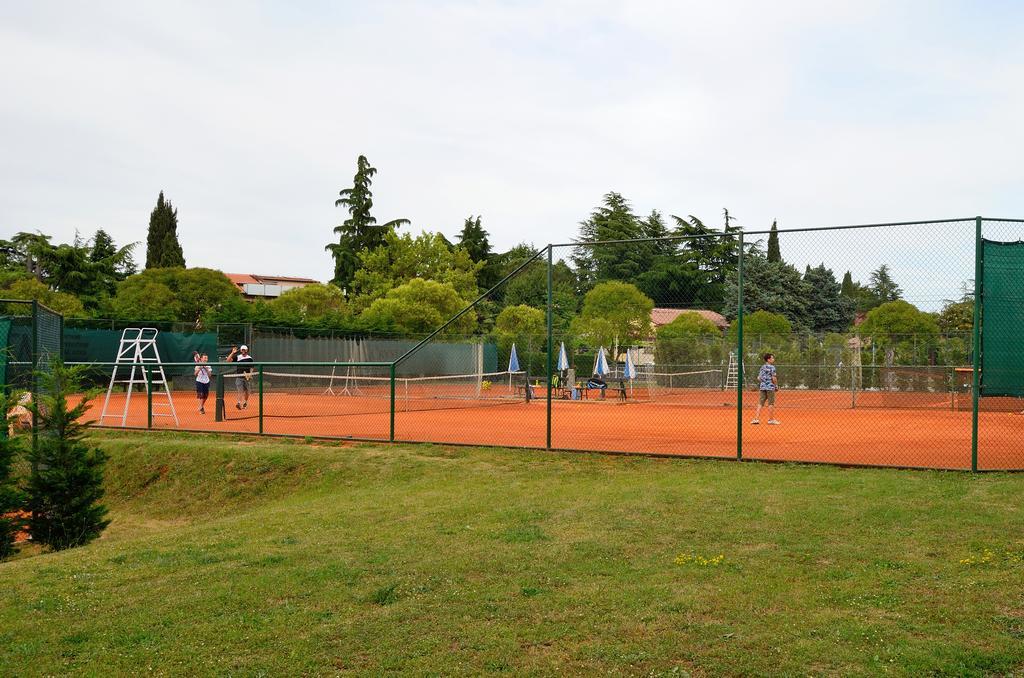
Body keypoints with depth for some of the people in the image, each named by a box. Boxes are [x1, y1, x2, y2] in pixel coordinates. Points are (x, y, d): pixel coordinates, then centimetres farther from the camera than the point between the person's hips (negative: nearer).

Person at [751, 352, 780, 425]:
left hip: (762, 387, 6)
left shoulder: (762, 367, 12)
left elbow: (758, 378, 13)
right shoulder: (771, 367, -8)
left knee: (760, 403, 5)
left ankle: (756, 418, 0)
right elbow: (774, 378, -14)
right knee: (771, 404, 2)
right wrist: (776, 386, -2)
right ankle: (771, 419, 6)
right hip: (770, 387, -6)